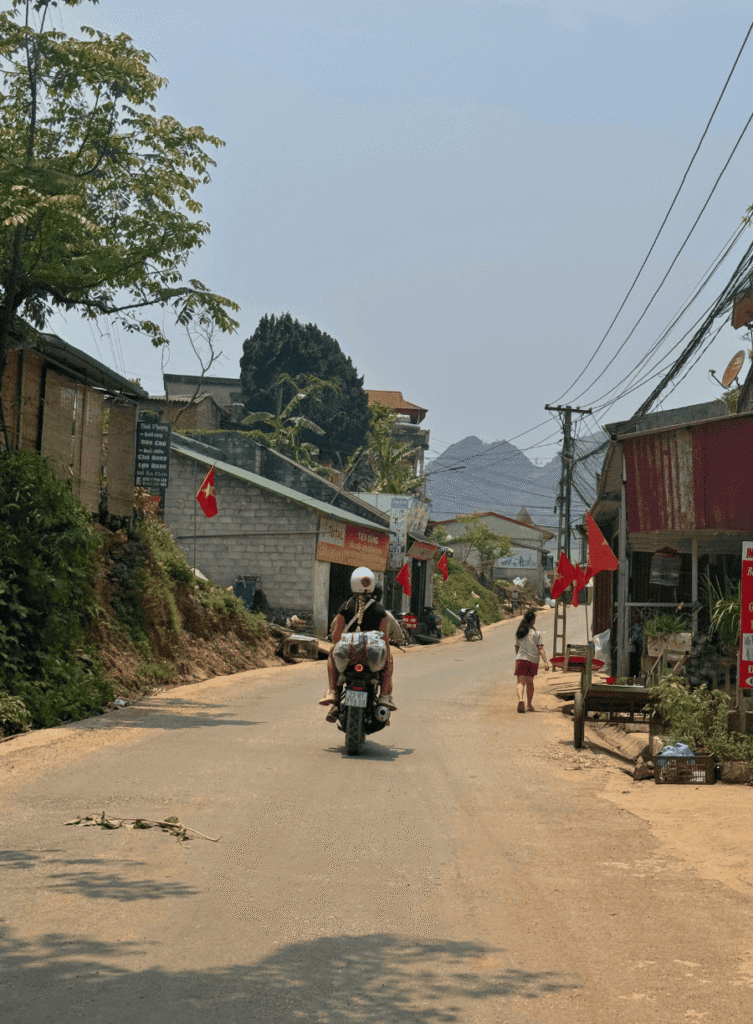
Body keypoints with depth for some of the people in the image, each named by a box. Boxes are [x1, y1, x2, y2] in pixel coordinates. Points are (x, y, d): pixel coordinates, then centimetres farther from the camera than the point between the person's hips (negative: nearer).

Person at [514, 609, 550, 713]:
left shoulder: (518, 633, 6)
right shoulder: (536, 633, -3)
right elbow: (540, 649, -8)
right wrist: (546, 662, -9)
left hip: (521, 659, 0)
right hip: (533, 660, 0)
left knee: (521, 682, -6)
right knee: (530, 682, 16)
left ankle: (520, 699, -33)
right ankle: (530, 704, 26)